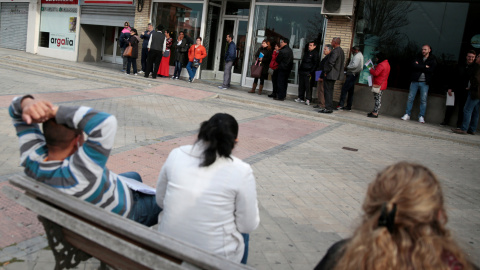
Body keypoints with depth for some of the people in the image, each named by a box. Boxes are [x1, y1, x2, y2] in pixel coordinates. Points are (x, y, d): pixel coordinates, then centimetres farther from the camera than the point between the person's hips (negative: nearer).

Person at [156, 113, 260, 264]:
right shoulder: (241, 171, -16)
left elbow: (160, 200, 5)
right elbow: (249, 225, -8)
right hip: (214, 256, -3)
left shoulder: (176, 155, -7)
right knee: (241, 228, 28)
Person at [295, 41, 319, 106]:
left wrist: (311, 72, -16)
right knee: (301, 85, 9)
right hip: (301, 71, 8)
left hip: (308, 73, -8)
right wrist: (299, 69, 15)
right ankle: (300, 98, 17)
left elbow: (315, 64, -9)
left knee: (308, 86, -7)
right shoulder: (306, 53, 20)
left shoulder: (315, 54, -4)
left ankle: (308, 99, -5)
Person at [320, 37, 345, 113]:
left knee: (328, 91, -6)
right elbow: (342, 63, 20)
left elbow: (331, 62, -23)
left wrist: (326, 71, -13)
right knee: (329, 91, 15)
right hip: (335, 75, 10)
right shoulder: (341, 51, 15)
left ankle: (328, 108, -5)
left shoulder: (335, 51, -17)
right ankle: (330, 107, 19)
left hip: (330, 75, -10)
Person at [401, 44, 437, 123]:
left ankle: (421, 117, 3)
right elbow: (413, 66, -7)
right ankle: (407, 114, 7)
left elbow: (431, 70, -12)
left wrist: (419, 67, -10)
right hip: (415, 81, 2)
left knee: (423, 100, -2)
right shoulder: (418, 58, 12)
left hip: (424, 82, -2)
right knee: (410, 98, -1)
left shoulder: (433, 60, 5)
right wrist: (425, 67, -11)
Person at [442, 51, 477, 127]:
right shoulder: (460, 66, 9)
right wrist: (450, 88, 3)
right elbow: (453, 77, 10)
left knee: (462, 108, 2)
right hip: (456, 90, 3)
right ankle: (446, 121, 17)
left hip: (465, 91, -2)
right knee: (451, 106, 6)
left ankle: (459, 124, 9)